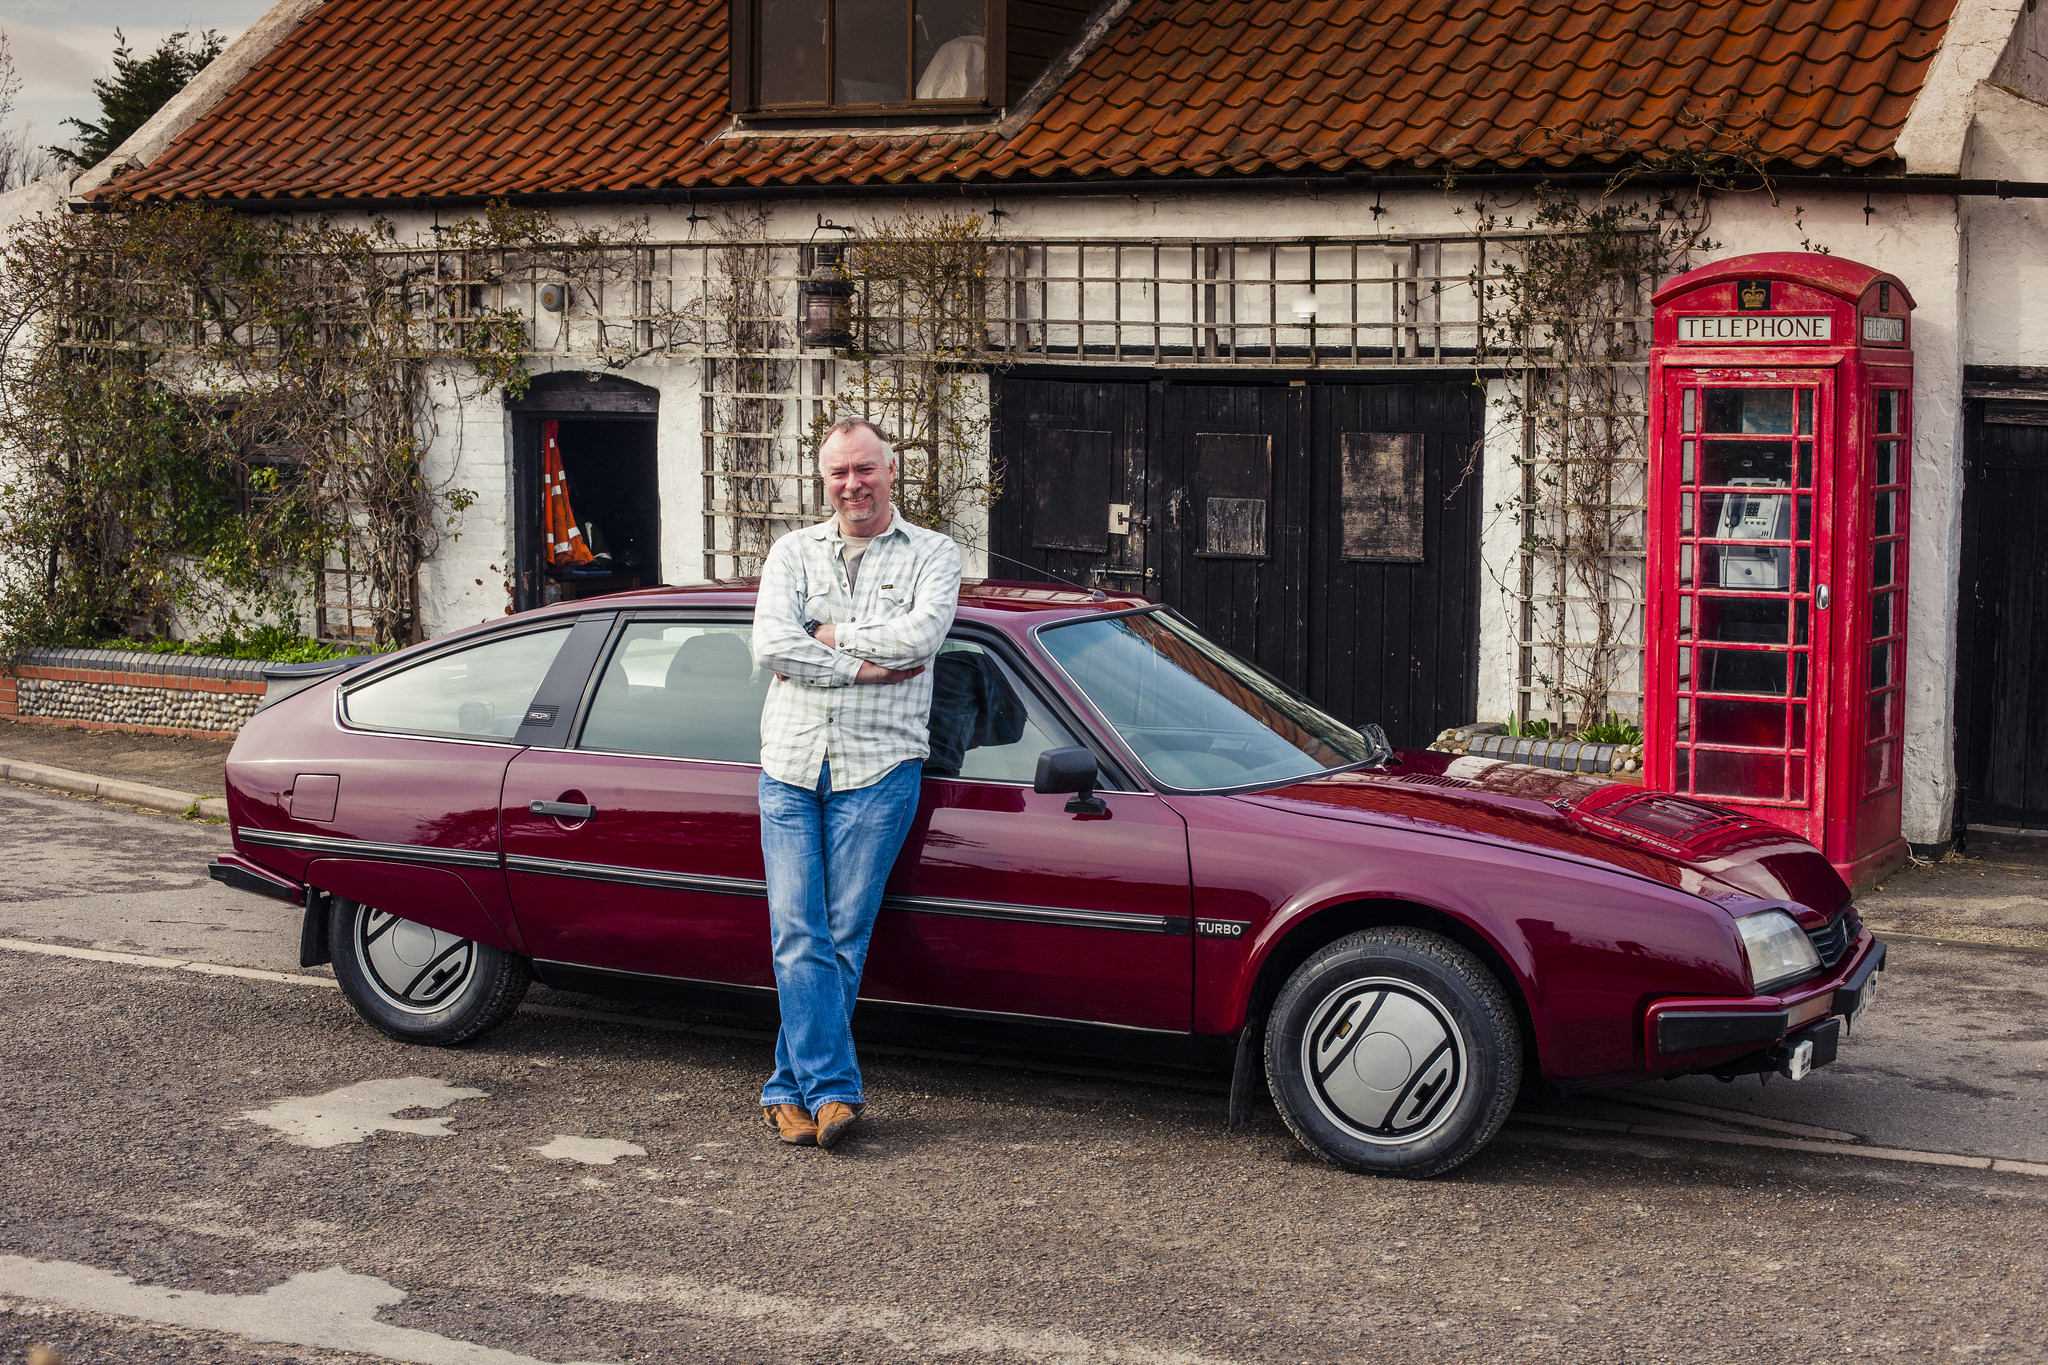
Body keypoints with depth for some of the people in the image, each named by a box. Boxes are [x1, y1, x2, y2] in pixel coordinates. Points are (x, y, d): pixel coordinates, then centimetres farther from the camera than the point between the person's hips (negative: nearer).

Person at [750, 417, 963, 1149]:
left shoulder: (931, 553, 8)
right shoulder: (793, 552, 13)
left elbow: (922, 633, -12)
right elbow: (769, 645, -4)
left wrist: (829, 636, -6)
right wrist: (867, 666, -9)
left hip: (878, 768, -2)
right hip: (790, 765, 2)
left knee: (840, 937, -2)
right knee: (798, 936, -7)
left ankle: (792, 1089, 6)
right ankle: (833, 1089, -6)